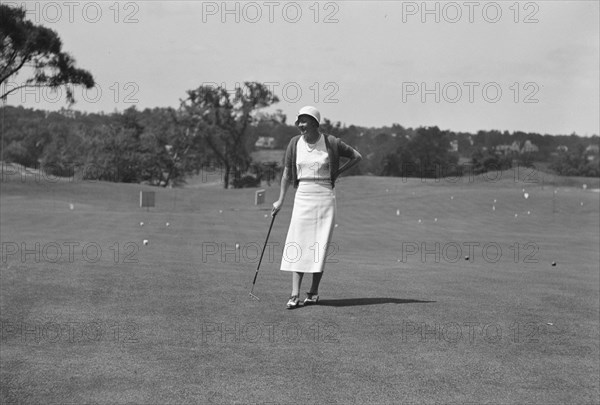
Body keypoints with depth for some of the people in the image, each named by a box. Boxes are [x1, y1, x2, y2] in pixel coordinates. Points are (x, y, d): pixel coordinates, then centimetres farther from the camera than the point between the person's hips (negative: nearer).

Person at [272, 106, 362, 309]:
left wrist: (337, 173, 2)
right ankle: (295, 294, -9)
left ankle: (314, 291, 10)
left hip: (325, 196, -2)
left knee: (320, 244, -1)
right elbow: (287, 173, 9)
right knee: (297, 243, -6)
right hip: (302, 197, 2)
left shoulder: (331, 143, -4)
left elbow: (356, 156, 8)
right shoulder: (295, 143, 3)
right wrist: (281, 200, 7)